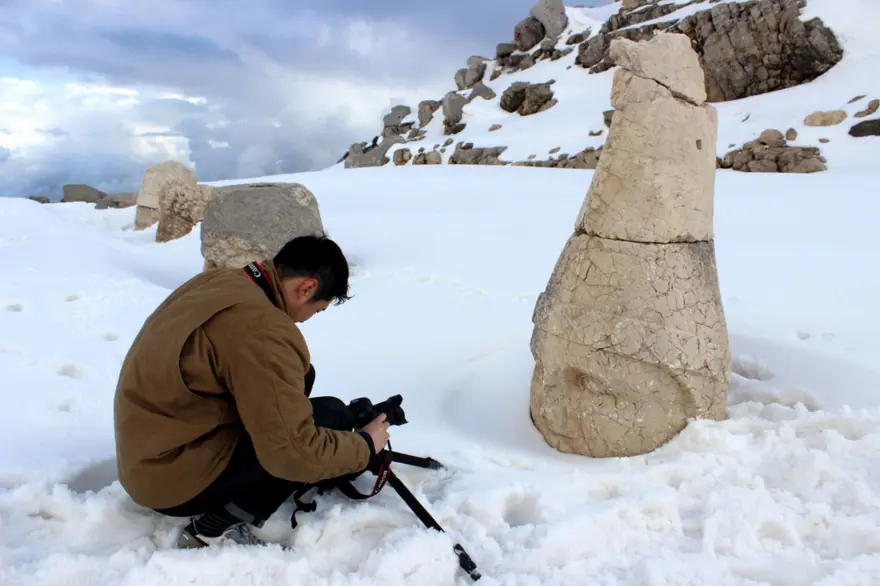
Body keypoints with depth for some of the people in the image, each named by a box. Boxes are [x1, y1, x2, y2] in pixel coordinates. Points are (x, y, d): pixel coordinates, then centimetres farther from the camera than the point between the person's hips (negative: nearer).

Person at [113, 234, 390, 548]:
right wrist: (366, 446, -9)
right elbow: (292, 452, -25)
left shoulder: (219, 280, -1)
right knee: (331, 417, -11)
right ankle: (216, 529, -5)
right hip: (175, 479, -9)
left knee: (298, 376, 10)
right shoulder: (262, 331, -28)